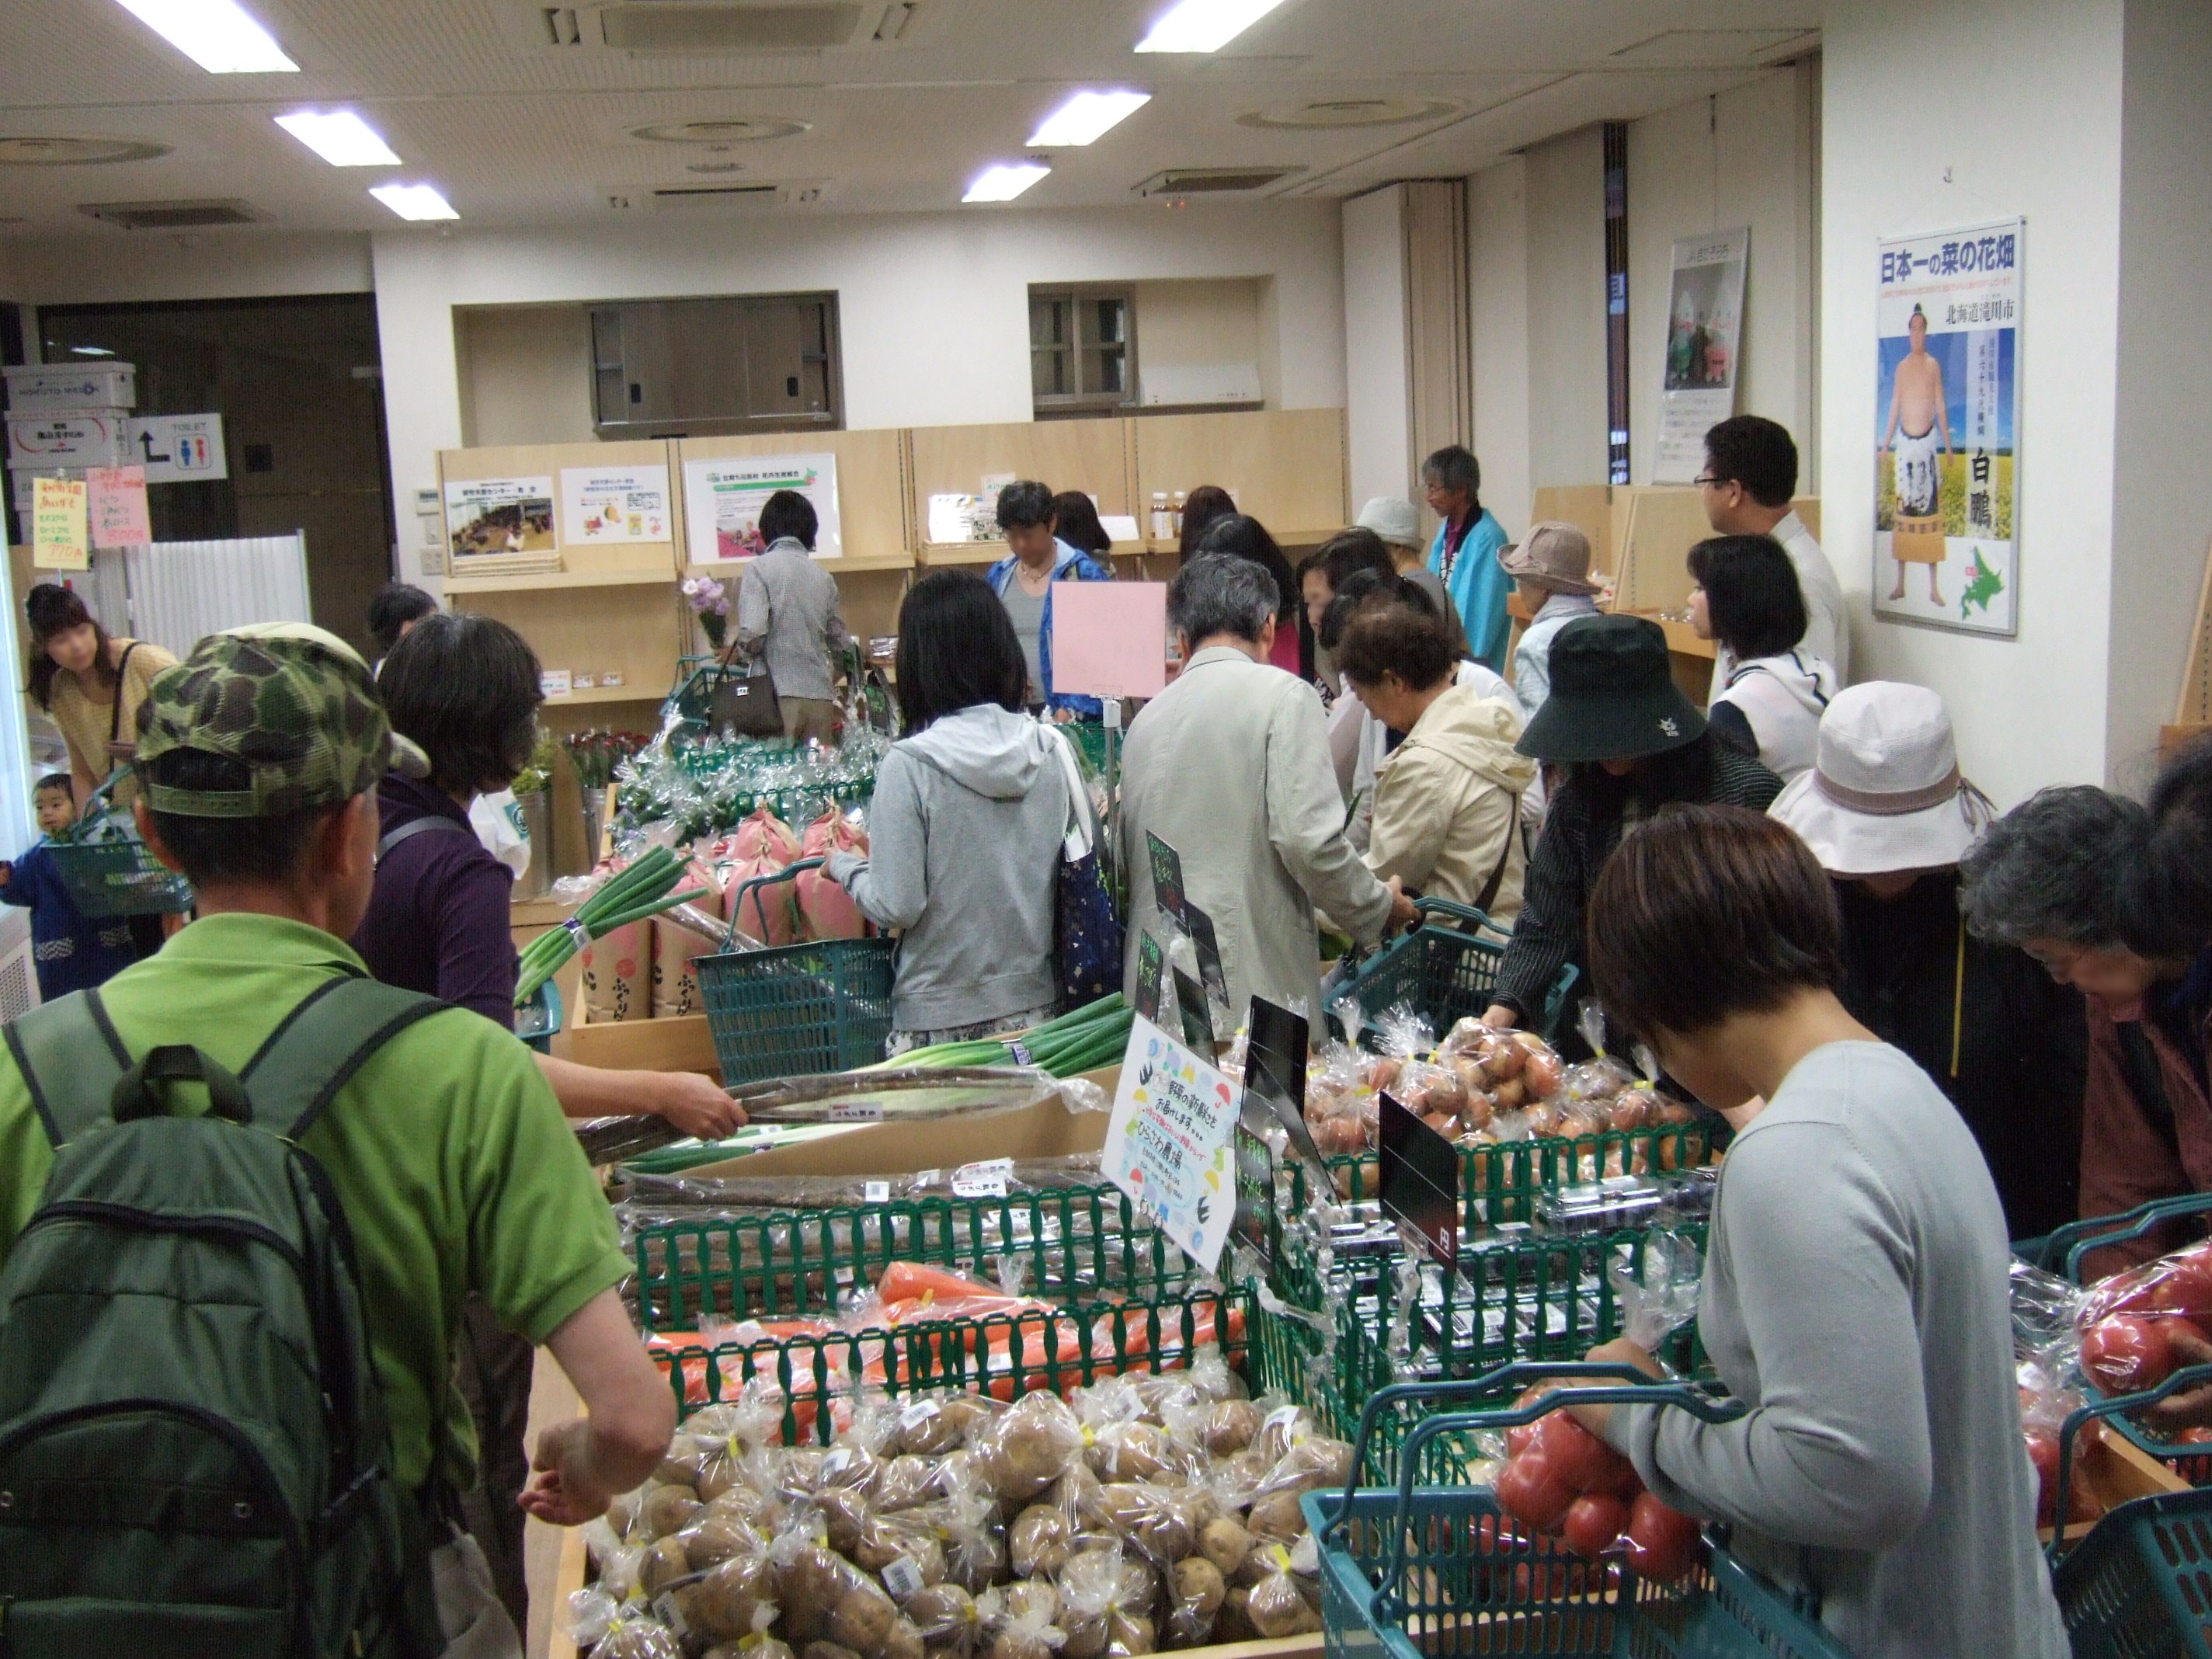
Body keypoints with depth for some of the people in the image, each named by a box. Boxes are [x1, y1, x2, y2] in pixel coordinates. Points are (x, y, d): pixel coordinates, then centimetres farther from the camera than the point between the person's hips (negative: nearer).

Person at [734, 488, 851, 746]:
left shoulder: (759, 569, -4)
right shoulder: (823, 575, 11)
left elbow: (752, 635, -14)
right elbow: (840, 641, 16)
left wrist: (744, 650, 7)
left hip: (781, 695, -4)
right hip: (822, 696, 4)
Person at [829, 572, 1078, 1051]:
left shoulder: (910, 765, -14)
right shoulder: (1054, 750, -3)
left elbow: (896, 906, -13)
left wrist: (844, 867, 6)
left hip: (942, 1020, -4)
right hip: (1039, 1008, 4)